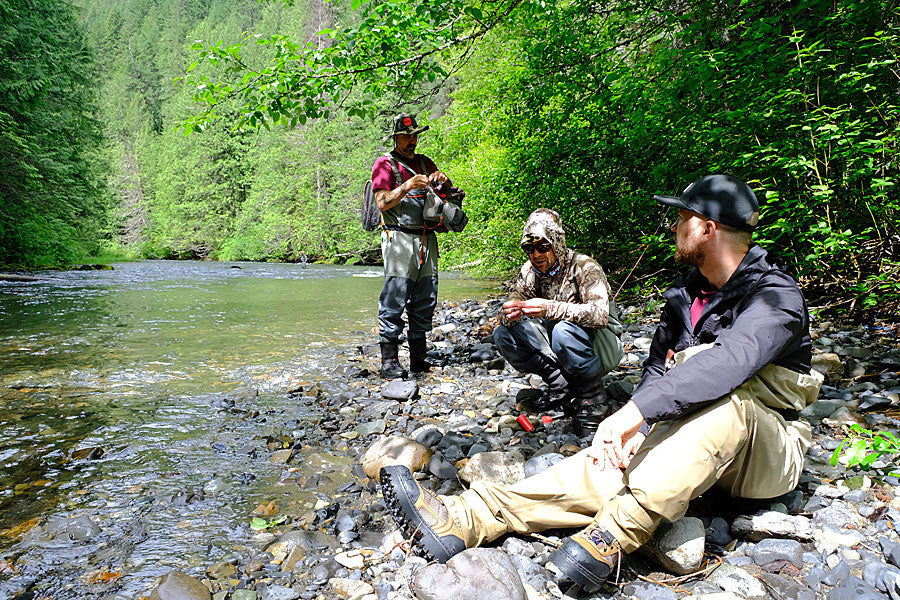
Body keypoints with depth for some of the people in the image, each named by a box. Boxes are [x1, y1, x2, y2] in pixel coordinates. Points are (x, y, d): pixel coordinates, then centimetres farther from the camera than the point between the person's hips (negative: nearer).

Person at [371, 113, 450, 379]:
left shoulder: (425, 162, 21)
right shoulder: (385, 164, 4)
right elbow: (382, 203, -7)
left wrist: (443, 180, 1)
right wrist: (406, 186, -20)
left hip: (427, 238, 6)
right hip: (399, 238, -6)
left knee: (425, 301, 6)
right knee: (394, 300, -9)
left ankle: (419, 358, 15)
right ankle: (389, 361, -3)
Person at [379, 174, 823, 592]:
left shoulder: (775, 297, -16)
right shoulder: (687, 294, 8)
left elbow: (729, 360, -37)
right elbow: (657, 367, 3)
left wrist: (634, 411, -45)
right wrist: (636, 427, -17)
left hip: (769, 450, -5)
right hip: (690, 439, 5)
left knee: (719, 389, -38)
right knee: (606, 465, -21)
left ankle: (614, 534, -42)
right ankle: (467, 518, -30)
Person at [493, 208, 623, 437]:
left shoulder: (584, 267, -19)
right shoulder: (530, 271, -2)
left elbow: (600, 314, -34)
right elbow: (510, 307, -4)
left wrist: (550, 308, -48)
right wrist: (509, 313, -30)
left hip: (603, 345, -6)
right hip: (558, 348, 6)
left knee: (564, 331, -38)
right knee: (503, 334, -12)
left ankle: (592, 400, -14)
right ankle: (561, 387, -4)